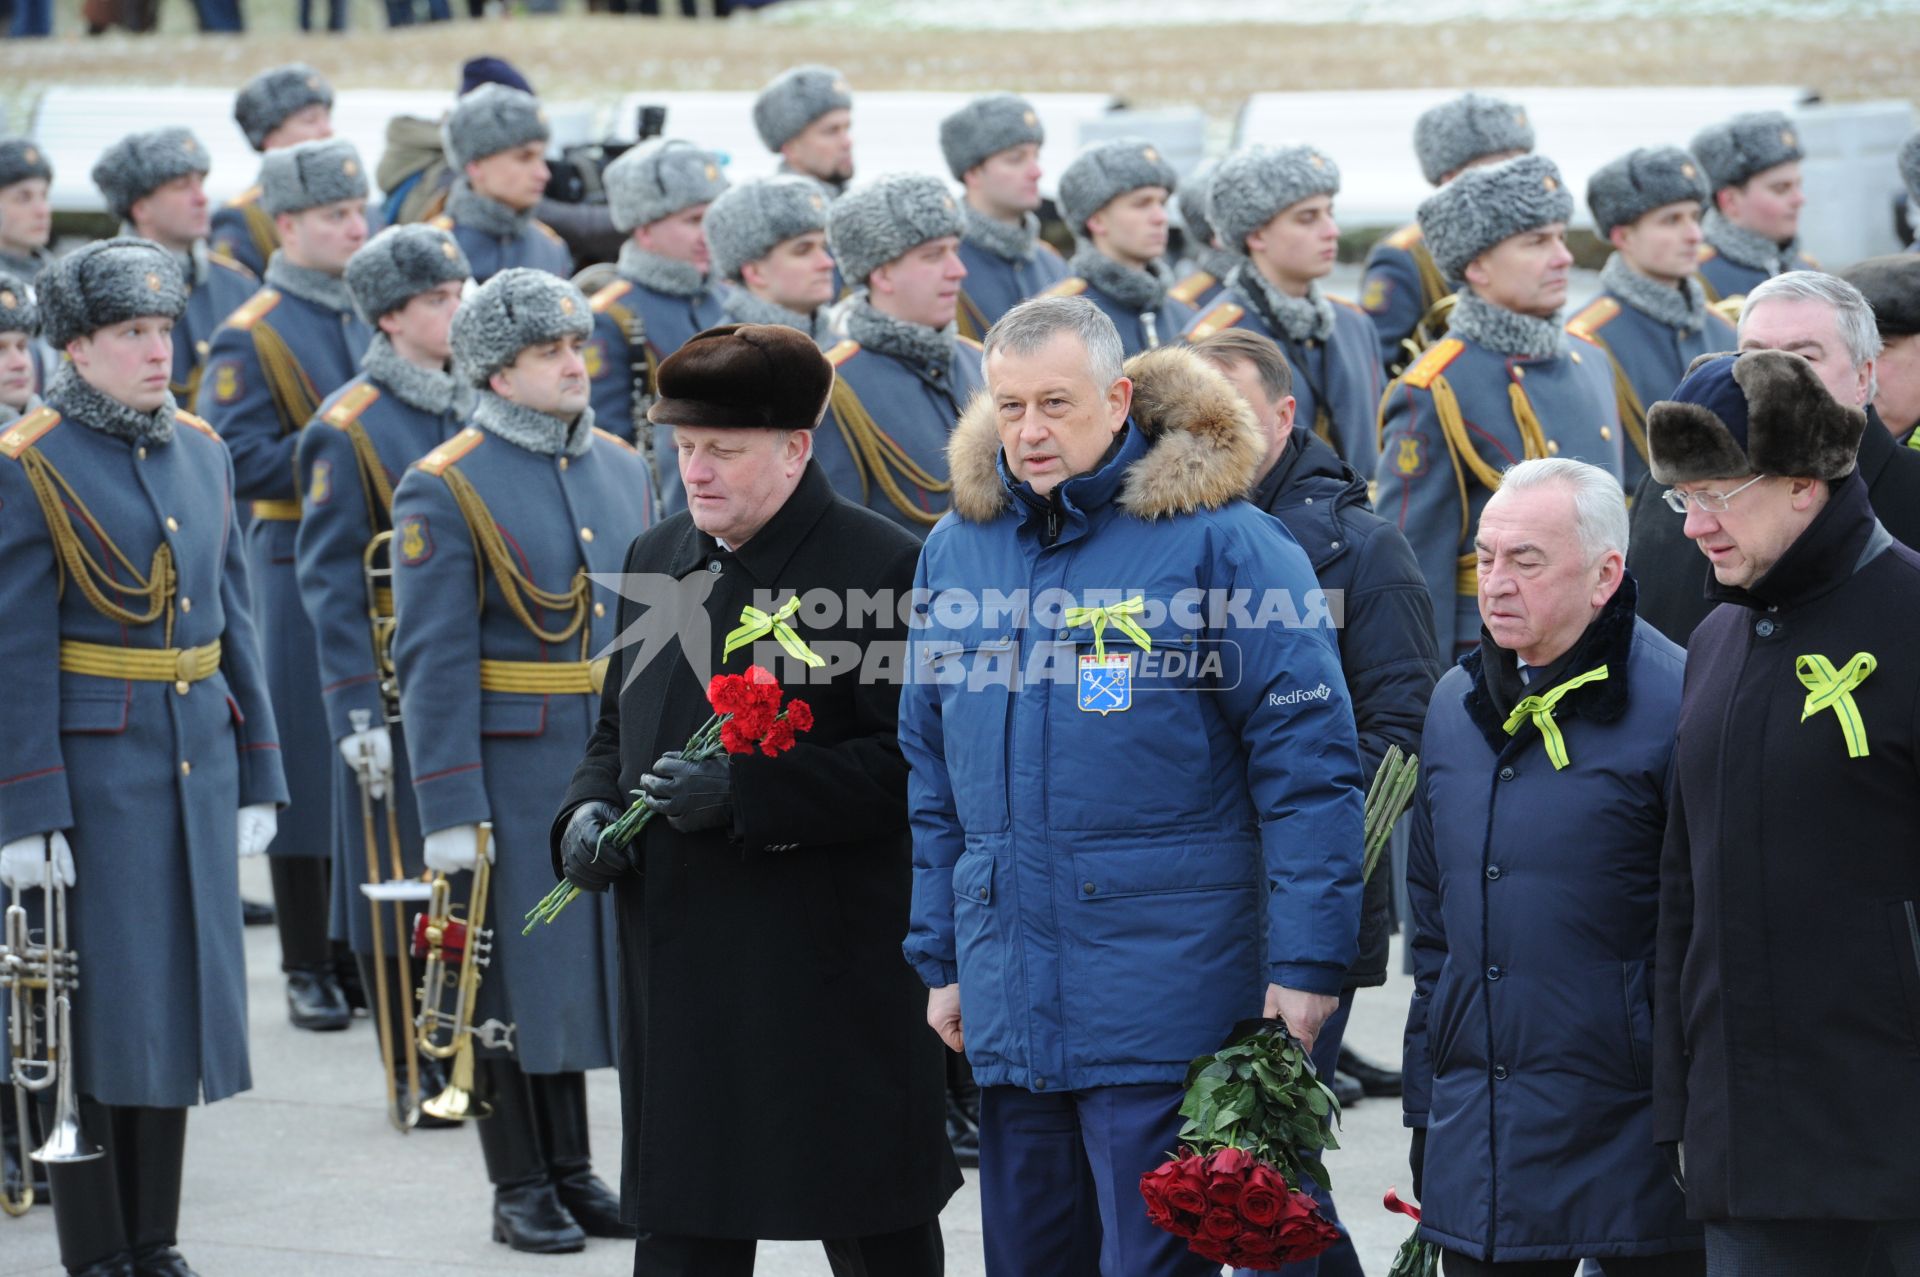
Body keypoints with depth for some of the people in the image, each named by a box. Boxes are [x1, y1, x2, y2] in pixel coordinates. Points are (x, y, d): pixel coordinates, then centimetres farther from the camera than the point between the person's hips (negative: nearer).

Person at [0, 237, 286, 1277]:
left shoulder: (201, 451, 9)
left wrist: (256, 779, 11)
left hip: (197, 761, 6)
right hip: (91, 770, -6)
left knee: (179, 993, 10)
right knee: (93, 1007, -1)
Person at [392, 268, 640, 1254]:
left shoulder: (621, 468, 8)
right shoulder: (444, 489, -10)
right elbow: (434, 664, -13)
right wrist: (451, 813, -16)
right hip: (511, 777, -5)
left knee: (591, 959, 11)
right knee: (513, 975, 3)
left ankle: (574, 1172, 22)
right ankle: (520, 1190, 12)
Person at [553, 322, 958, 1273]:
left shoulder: (883, 568, -10)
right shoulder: (656, 562, 13)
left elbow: (909, 763, -15)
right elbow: (618, 729, 22)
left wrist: (745, 792, -22)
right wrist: (588, 811, 1)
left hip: (833, 972, -6)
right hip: (680, 968, 6)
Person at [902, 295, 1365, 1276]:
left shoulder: (1219, 542, -7)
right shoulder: (956, 549, 11)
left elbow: (1307, 762, -9)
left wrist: (1306, 964, -13)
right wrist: (941, 958, 16)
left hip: (1165, 1000, -6)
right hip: (1010, 1002, 6)